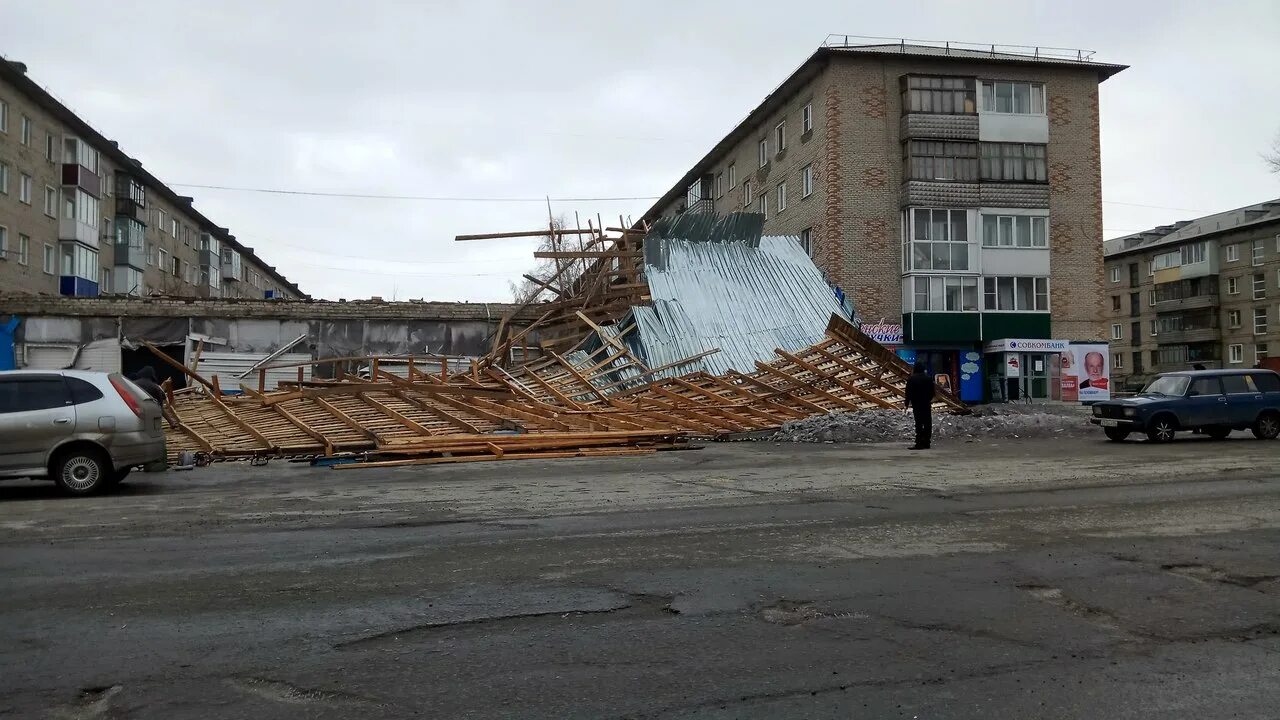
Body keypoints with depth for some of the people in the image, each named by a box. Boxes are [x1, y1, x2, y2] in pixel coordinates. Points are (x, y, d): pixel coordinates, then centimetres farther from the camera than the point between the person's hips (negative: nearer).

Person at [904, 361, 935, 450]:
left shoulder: (911, 379, -7)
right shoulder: (929, 378, 6)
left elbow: (908, 392, -8)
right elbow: (932, 392, 12)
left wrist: (907, 403, -1)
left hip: (916, 404, -4)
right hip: (927, 404, 4)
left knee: (919, 423, -6)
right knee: (927, 423, 8)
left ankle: (919, 443, -10)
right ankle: (926, 442, 10)